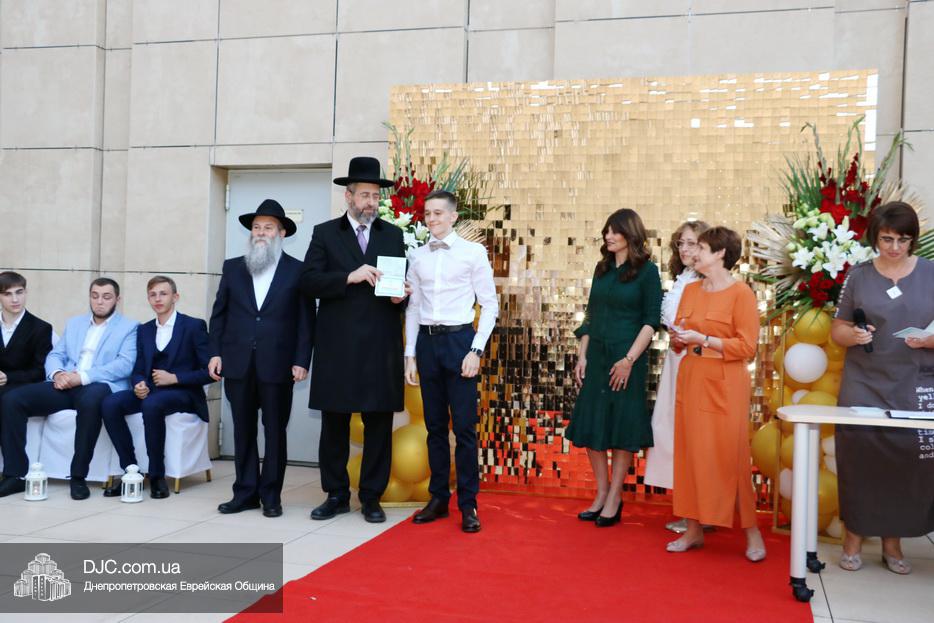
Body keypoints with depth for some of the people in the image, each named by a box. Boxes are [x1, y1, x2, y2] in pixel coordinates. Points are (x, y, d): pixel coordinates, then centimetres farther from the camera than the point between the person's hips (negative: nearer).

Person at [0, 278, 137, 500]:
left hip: (98, 386, -5)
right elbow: (54, 355, 18)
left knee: (90, 400, -41)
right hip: (66, 386, 5)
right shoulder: (74, 323, 25)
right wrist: (57, 373, -8)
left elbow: (125, 365, -7)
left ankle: (79, 476, -28)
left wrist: (82, 377, -18)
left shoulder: (129, 327, 8)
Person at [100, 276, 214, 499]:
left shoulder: (194, 326, 0)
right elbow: (138, 370, 16)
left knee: (152, 404, -37)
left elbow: (209, 372, -6)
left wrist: (174, 378, -15)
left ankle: (157, 476, -23)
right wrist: (139, 384, -8)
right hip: (150, 391, 5)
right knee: (110, 404, -23)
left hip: (182, 393, -5)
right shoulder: (144, 330, 17)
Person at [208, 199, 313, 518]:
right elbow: (219, 313, 11)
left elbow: (306, 320, -1)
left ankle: (271, 496, 15)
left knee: (275, 431, 5)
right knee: (243, 430, 9)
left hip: (277, 365, -3)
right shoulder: (232, 267, 11)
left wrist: (301, 361, -7)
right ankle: (245, 492, 18)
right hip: (238, 363, 3)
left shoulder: (297, 270, 2)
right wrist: (214, 352, 2)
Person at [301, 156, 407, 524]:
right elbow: (309, 282, -5)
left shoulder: (393, 235, 13)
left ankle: (372, 498, 15)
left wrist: (400, 296, -8)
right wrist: (350, 277, -17)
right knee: (334, 423, 6)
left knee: (379, 423, 4)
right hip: (337, 345, -1)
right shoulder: (325, 233, 6)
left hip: (381, 345, 1)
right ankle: (336, 495, 19)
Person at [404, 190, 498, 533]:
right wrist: (410, 354, 8)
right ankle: (438, 498, 21)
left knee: (464, 427, -2)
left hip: (459, 340, -4)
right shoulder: (417, 256, 9)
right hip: (426, 341, 4)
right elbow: (412, 307, 12)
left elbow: (490, 304, -2)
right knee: (435, 425, 11)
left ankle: (468, 504, 9)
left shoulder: (473, 253, -2)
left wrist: (476, 350, -9)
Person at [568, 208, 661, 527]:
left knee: (622, 428, 2)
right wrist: (582, 355, 6)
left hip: (627, 358, -6)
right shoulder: (602, 268, 11)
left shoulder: (647, 271, -5)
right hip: (596, 356, 6)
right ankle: (601, 493, 19)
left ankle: (614, 500, 12)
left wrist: (629, 360, -16)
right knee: (590, 426, 6)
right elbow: (591, 315, 13)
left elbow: (650, 321, -9)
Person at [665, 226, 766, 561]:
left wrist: (703, 340, -15)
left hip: (724, 384, -6)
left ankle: (751, 533, 11)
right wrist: (677, 336, -2)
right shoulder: (690, 290, 12)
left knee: (730, 457, -3)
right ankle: (694, 529, 16)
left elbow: (746, 346, -11)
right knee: (691, 455, 7)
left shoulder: (740, 293, -7)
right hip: (690, 380, 6)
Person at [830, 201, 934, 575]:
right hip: (864, 387, 0)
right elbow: (837, 330, 7)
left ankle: (893, 543, 18)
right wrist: (853, 335, -14)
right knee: (859, 461, 2)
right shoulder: (858, 276, 4)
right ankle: (853, 539, 16)